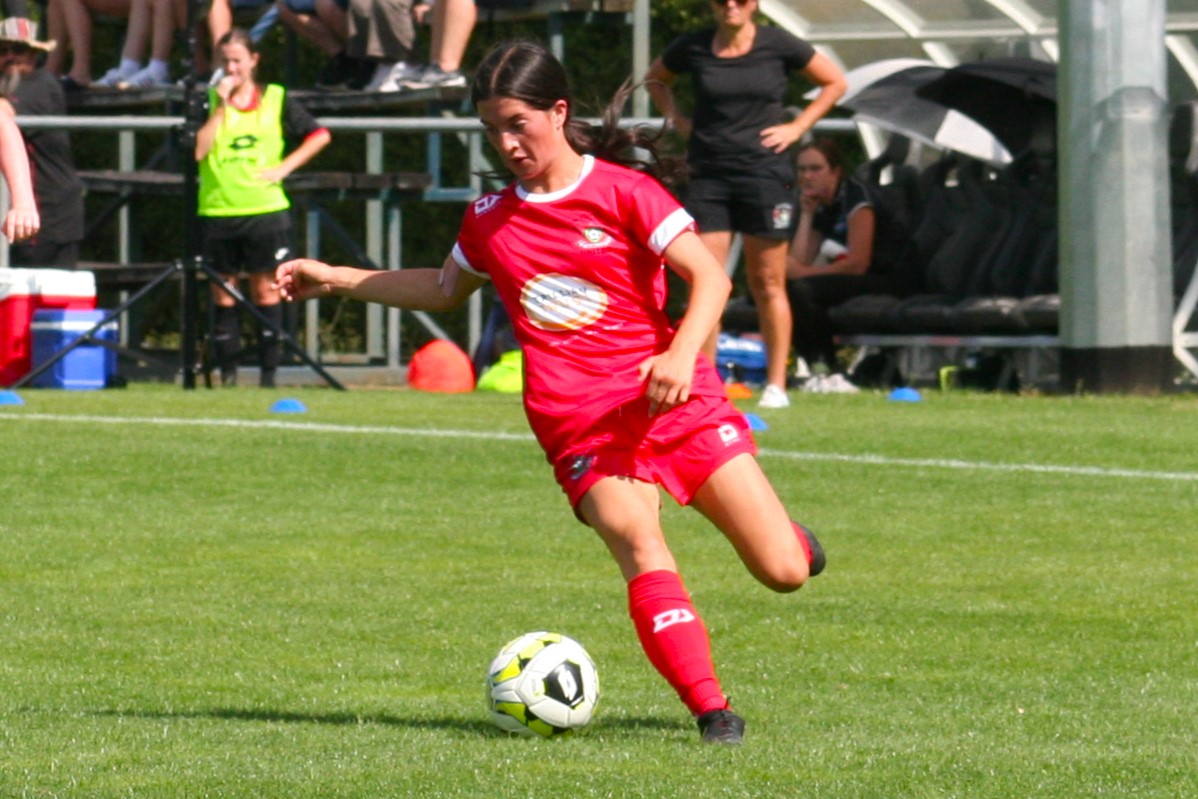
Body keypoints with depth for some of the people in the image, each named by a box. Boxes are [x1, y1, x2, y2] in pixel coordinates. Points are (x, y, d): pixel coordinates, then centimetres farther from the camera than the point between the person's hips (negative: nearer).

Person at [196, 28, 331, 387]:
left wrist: (284, 168, -2)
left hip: (265, 208, -1)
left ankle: (268, 371, 4)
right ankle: (227, 371, 8)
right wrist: (221, 106, -12)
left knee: (265, 290, 0)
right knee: (223, 292, 3)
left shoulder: (276, 99, 5)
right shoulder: (209, 100, 4)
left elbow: (319, 135, 8)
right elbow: (197, 150, -9)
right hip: (218, 208, 1)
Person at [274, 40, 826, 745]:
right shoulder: (491, 219, 13)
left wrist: (682, 352, -25)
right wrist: (334, 279, 29)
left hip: (676, 402, -2)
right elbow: (447, 289, 32)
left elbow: (710, 276, -8)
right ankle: (712, 711, -28)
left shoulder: (623, 192, -2)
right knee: (641, 549, -28)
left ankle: (783, 535, 32)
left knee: (785, 572, -6)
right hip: (583, 426, 2)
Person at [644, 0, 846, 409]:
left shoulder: (778, 45, -2)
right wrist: (677, 119, 8)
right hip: (708, 174, 2)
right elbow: (655, 79, 23)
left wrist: (797, 127, 1)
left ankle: (776, 384, 10)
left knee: (767, 284, 3)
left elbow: (834, 82, 9)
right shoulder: (693, 48, 2)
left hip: (766, 172, -1)